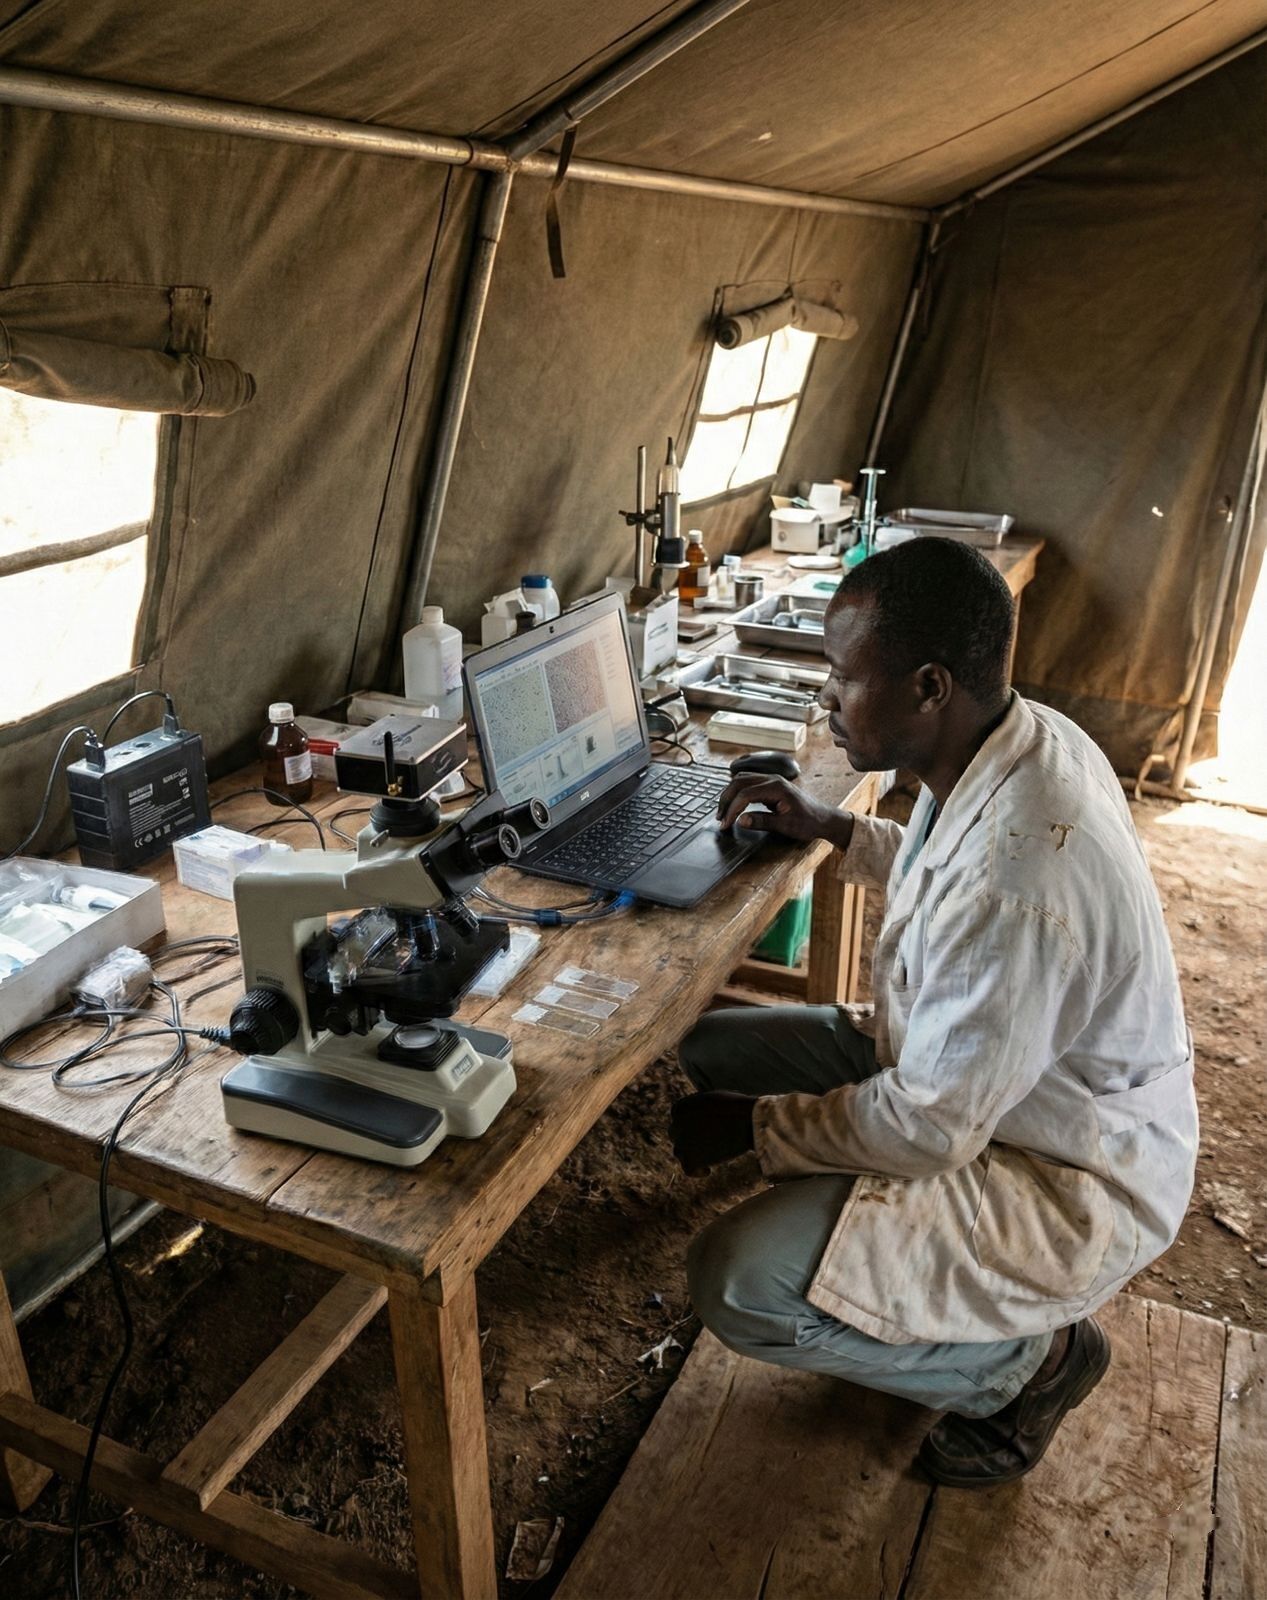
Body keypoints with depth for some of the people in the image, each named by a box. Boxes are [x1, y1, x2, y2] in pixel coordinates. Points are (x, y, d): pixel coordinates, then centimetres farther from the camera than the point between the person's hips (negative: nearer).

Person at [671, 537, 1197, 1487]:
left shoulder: (1015, 885, -37)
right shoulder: (1024, 736, -7)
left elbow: (930, 1129, -27)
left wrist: (750, 1125, -14)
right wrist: (831, 830, 6)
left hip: (1072, 1190, -9)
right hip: (963, 1068, 9)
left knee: (739, 1285, -22)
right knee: (710, 1045, 6)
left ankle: (1029, 1356, 4)